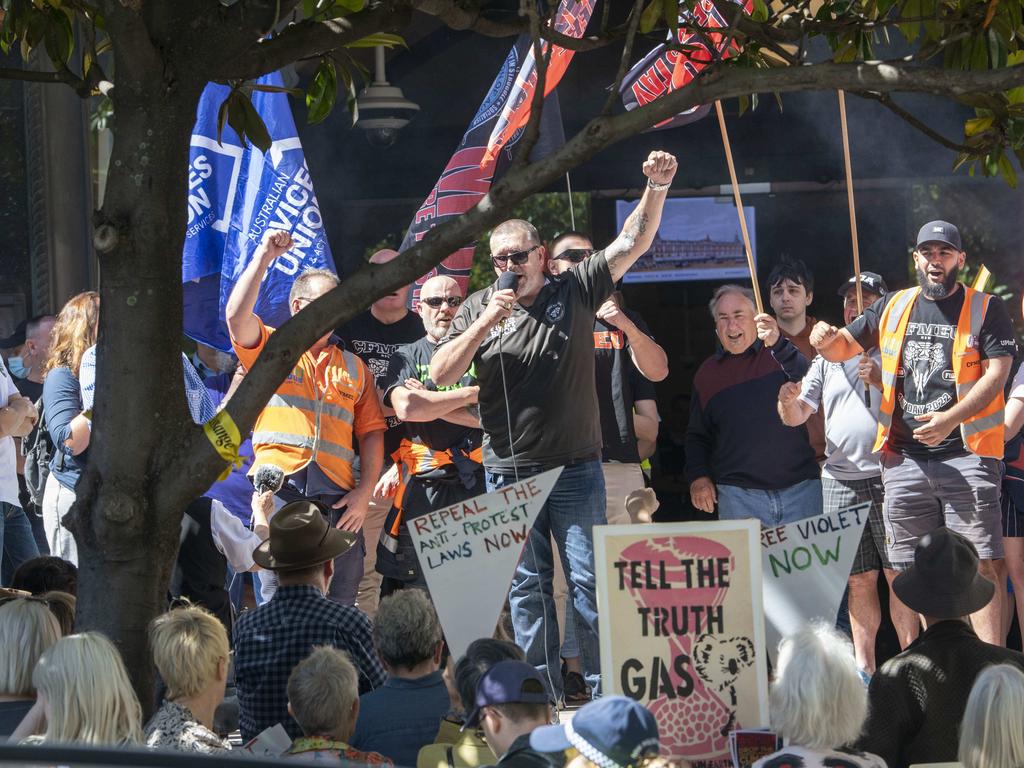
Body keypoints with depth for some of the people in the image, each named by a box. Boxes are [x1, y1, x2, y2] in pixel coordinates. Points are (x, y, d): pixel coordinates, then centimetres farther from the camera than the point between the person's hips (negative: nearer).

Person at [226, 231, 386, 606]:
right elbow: (236, 315, -6)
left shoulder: (352, 367, 22)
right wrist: (262, 259, -8)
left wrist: (364, 492, 2)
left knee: (340, 600, 0)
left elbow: (372, 432, 15)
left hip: (336, 495, 3)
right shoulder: (270, 347, 14)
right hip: (279, 485, -3)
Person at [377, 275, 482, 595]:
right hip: (422, 484, 0)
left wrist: (430, 403, -5)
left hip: (475, 484, 0)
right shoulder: (407, 357, 11)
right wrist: (469, 394, -4)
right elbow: (406, 408, -9)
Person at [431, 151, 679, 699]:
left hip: (576, 467, -1)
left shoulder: (575, 292, 3)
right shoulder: (478, 308, 6)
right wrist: (484, 325, -12)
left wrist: (657, 188, -18)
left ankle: (604, 689, 1)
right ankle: (541, 692, 10)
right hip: (509, 471, 2)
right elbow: (440, 375, -1)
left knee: (589, 579, -2)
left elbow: (633, 243, -3)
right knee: (526, 585, 5)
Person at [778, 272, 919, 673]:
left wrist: (881, 380, -20)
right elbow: (796, 416, 13)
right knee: (859, 579, 6)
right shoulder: (828, 358, 17)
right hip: (840, 480, 4)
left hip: (888, 476, -3)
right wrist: (789, 401, -9)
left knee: (900, 574, -6)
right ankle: (864, 667, 9)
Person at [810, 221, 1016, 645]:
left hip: (965, 455, -5)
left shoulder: (986, 309, 2)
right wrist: (826, 340, -2)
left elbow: (997, 372, -7)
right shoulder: (893, 307, 15)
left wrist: (951, 418, -21)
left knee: (982, 565, -12)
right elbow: (844, 347, 24)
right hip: (904, 459, 5)